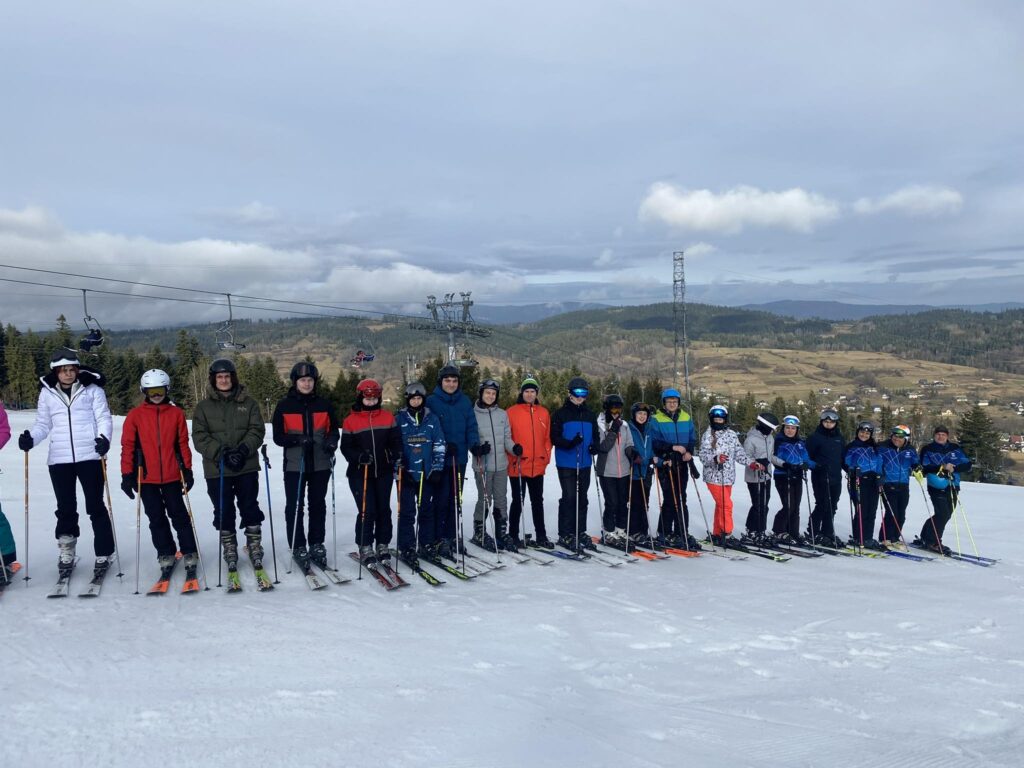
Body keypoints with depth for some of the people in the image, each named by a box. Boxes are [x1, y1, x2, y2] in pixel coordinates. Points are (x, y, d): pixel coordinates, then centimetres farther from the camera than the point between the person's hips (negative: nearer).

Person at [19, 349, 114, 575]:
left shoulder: (92, 389, 1)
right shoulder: (47, 392, 9)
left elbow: (104, 418, -2)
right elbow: (43, 424, 13)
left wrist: (104, 437, -21)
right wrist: (31, 437, -7)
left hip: (89, 456, -2)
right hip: (59, 459, 3)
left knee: (95, 506, 3)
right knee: (66, 508, 8)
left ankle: (103, 554, 11)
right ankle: (66, 554, 21)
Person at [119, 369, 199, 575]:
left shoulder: (176, 413, 1)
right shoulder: (135, 415, -1)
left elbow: (183, 444, 4)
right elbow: (127, 446, -1)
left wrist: (187, 470, 3)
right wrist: (127, 475, -4)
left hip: (172, 475, 0)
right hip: (146, 477, 0)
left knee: (179, 515, 6)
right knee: (156, 518, 9)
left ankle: (189, 555, 13)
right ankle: (166, 555, 20)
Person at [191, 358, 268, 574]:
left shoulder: (248, 403, 5)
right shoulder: (204, 406, 4)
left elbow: (257, 430, -1)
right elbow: (200, 437, -4)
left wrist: (244, 449, -18)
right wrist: (221, 453, -18)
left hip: (246, 467, 0)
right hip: (216, 469, 0)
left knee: (250, 509, 5)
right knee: (223, 512, 6)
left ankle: (255, 548, 16)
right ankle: (229, 551, 18)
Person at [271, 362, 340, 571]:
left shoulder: (324, 404, 4)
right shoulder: (284, 405, -1)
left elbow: (333, 429, 10)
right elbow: (278, 436, -2)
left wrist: (331, 440, -13)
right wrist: (297, 440, -20)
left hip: (320, 464, 2)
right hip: (294, 464, -2)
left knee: (318, 505, 10)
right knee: (295, 506, 0)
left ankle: (316, 545, 20)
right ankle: (298, 548, 10)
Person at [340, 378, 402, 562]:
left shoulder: (388, 417, 7)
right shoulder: (350, 421, 0)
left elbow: (396, 440, 8)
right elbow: (346, 447, -2)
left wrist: (396, 455, -11)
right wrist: (359, 457, -19)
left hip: (384, 471, 3)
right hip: (360, 473, -3)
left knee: (383, 509, 7)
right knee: (367, 510, -7)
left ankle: (383, 544, 20)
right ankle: (365, 547, 6)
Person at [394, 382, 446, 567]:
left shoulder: (432, 419, 5)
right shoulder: (399, 419, 1)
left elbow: (439, 446, 5)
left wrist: (437, 469, -1)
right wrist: (399, 468, -4)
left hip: (428, 473, 2)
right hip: (407, 474, -2)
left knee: (428, 510, 7)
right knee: (407, 511, -2)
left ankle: (427, 545, 19)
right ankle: (407, 548, 4)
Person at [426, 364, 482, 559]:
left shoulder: (465, 402, 8)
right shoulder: (431, 401, -4)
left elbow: (471, 427, 9)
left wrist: (474, 444, -8)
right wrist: (442, 445, -19)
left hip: (459, 458, 5)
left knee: (455, 499, 10)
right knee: (440, 499, -7)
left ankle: (450, 537, 19)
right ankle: (437, 538, 0)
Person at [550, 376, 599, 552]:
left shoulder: (590, 415, 14)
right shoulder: (560, 414, -2)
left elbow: (595, 436, 21)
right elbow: (554, 437, -8)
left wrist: (594, 446, -1)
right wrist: (569, 443, -25)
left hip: (584, 464, 5)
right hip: (566, 463, -5)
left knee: (582, 499, 10)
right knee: (569, 497, -7)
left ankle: (580, 532, 19)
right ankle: (565, 535, 0)